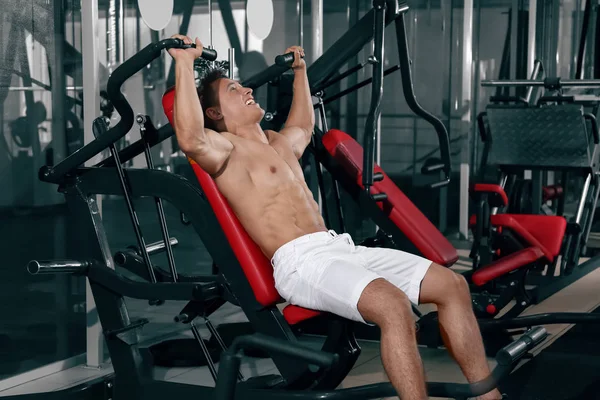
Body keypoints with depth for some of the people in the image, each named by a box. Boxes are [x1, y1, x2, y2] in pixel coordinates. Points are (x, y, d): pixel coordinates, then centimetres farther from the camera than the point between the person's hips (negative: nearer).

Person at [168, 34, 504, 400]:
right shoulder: (227, 149, -1)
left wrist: (300, 71, 50)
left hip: (341, 247, 9)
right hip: (300, 262, -9)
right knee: (393, 305, -35)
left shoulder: (278, 143, 26)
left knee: (453, 284, -3)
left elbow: (304, 126, 50)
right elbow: (191, 139, -25)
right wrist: (185, 64, -23)